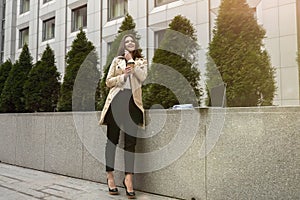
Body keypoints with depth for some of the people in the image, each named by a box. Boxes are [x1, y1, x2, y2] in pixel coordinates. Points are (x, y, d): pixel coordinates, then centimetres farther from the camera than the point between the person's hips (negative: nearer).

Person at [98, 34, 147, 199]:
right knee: (112, 139, 1)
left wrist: (131, 61, -2)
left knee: (131, 141, -5)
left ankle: (128, 178, -3)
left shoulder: (141, 61, 16)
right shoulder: (117, 60, 15)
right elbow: (108, 81, 8)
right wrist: (123, 75, -6)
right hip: (117, 99, 0)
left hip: (133, 101, 0)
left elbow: (142, 77, -4)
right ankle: (110, 177, 9)